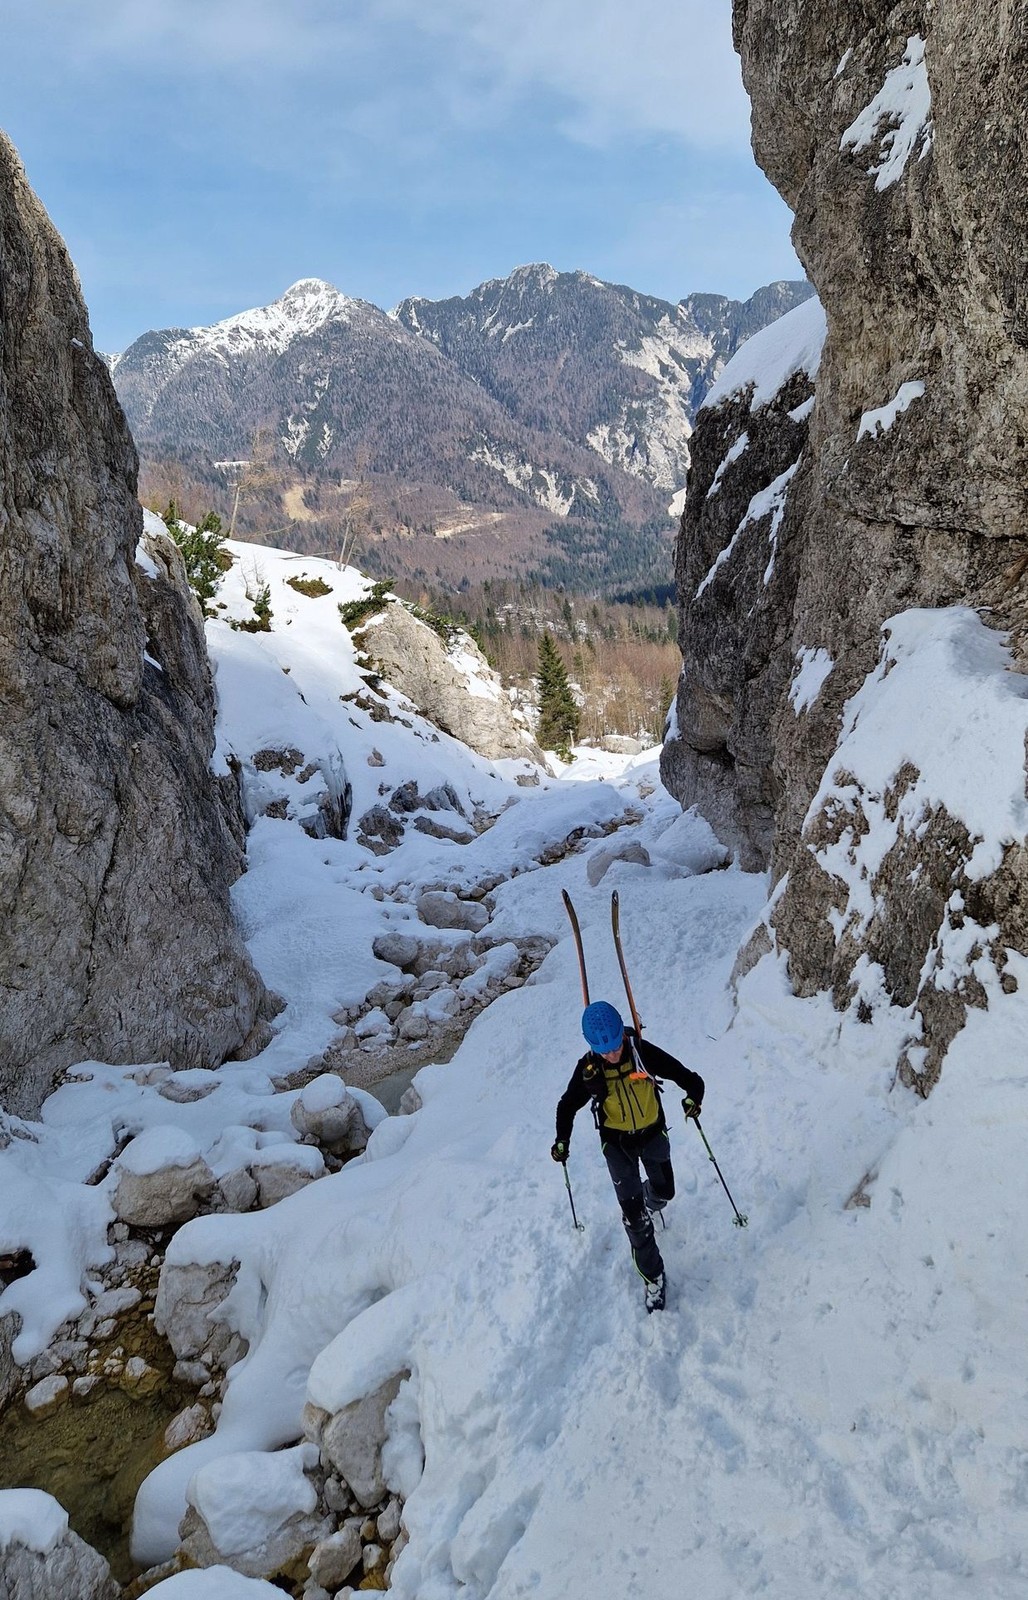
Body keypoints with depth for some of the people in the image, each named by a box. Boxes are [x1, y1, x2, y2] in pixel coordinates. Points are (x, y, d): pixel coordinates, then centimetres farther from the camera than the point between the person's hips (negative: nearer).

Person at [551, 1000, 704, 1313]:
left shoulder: (643, 1052, -26)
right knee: (633, 1214, -2)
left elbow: (684, 1075, -20)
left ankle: (648, 1201, 58)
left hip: (652, 1133, 1)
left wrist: (694, 1095, -39)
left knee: (663, 1193, 21)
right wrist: (562, 1141, -15)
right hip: (616, 1143, -1)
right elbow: (568, 1105, -6)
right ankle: (653, 1276, 15)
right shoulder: (588, 1068, -23)